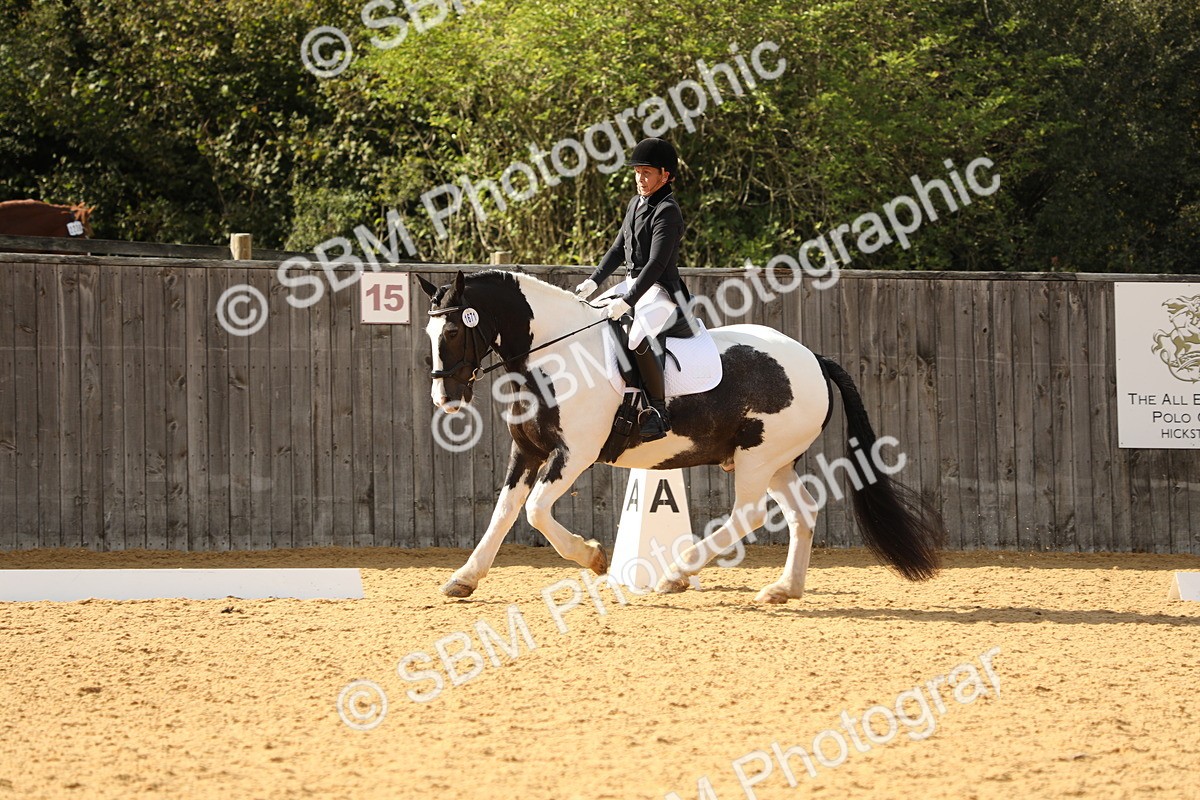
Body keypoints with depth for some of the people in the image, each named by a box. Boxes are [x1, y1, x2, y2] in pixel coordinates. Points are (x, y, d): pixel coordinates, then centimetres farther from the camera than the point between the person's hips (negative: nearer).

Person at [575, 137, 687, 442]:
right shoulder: (636, 204, 13)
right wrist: (593, 281, 8)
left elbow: (656, 264, -24)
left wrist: (627, 301, -29)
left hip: (660, 290, -10)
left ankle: (658, 412, -27)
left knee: (639, 336, -33)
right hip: (632, 282, 10)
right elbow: (618, 249, 20)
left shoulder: (667, 212, -16)